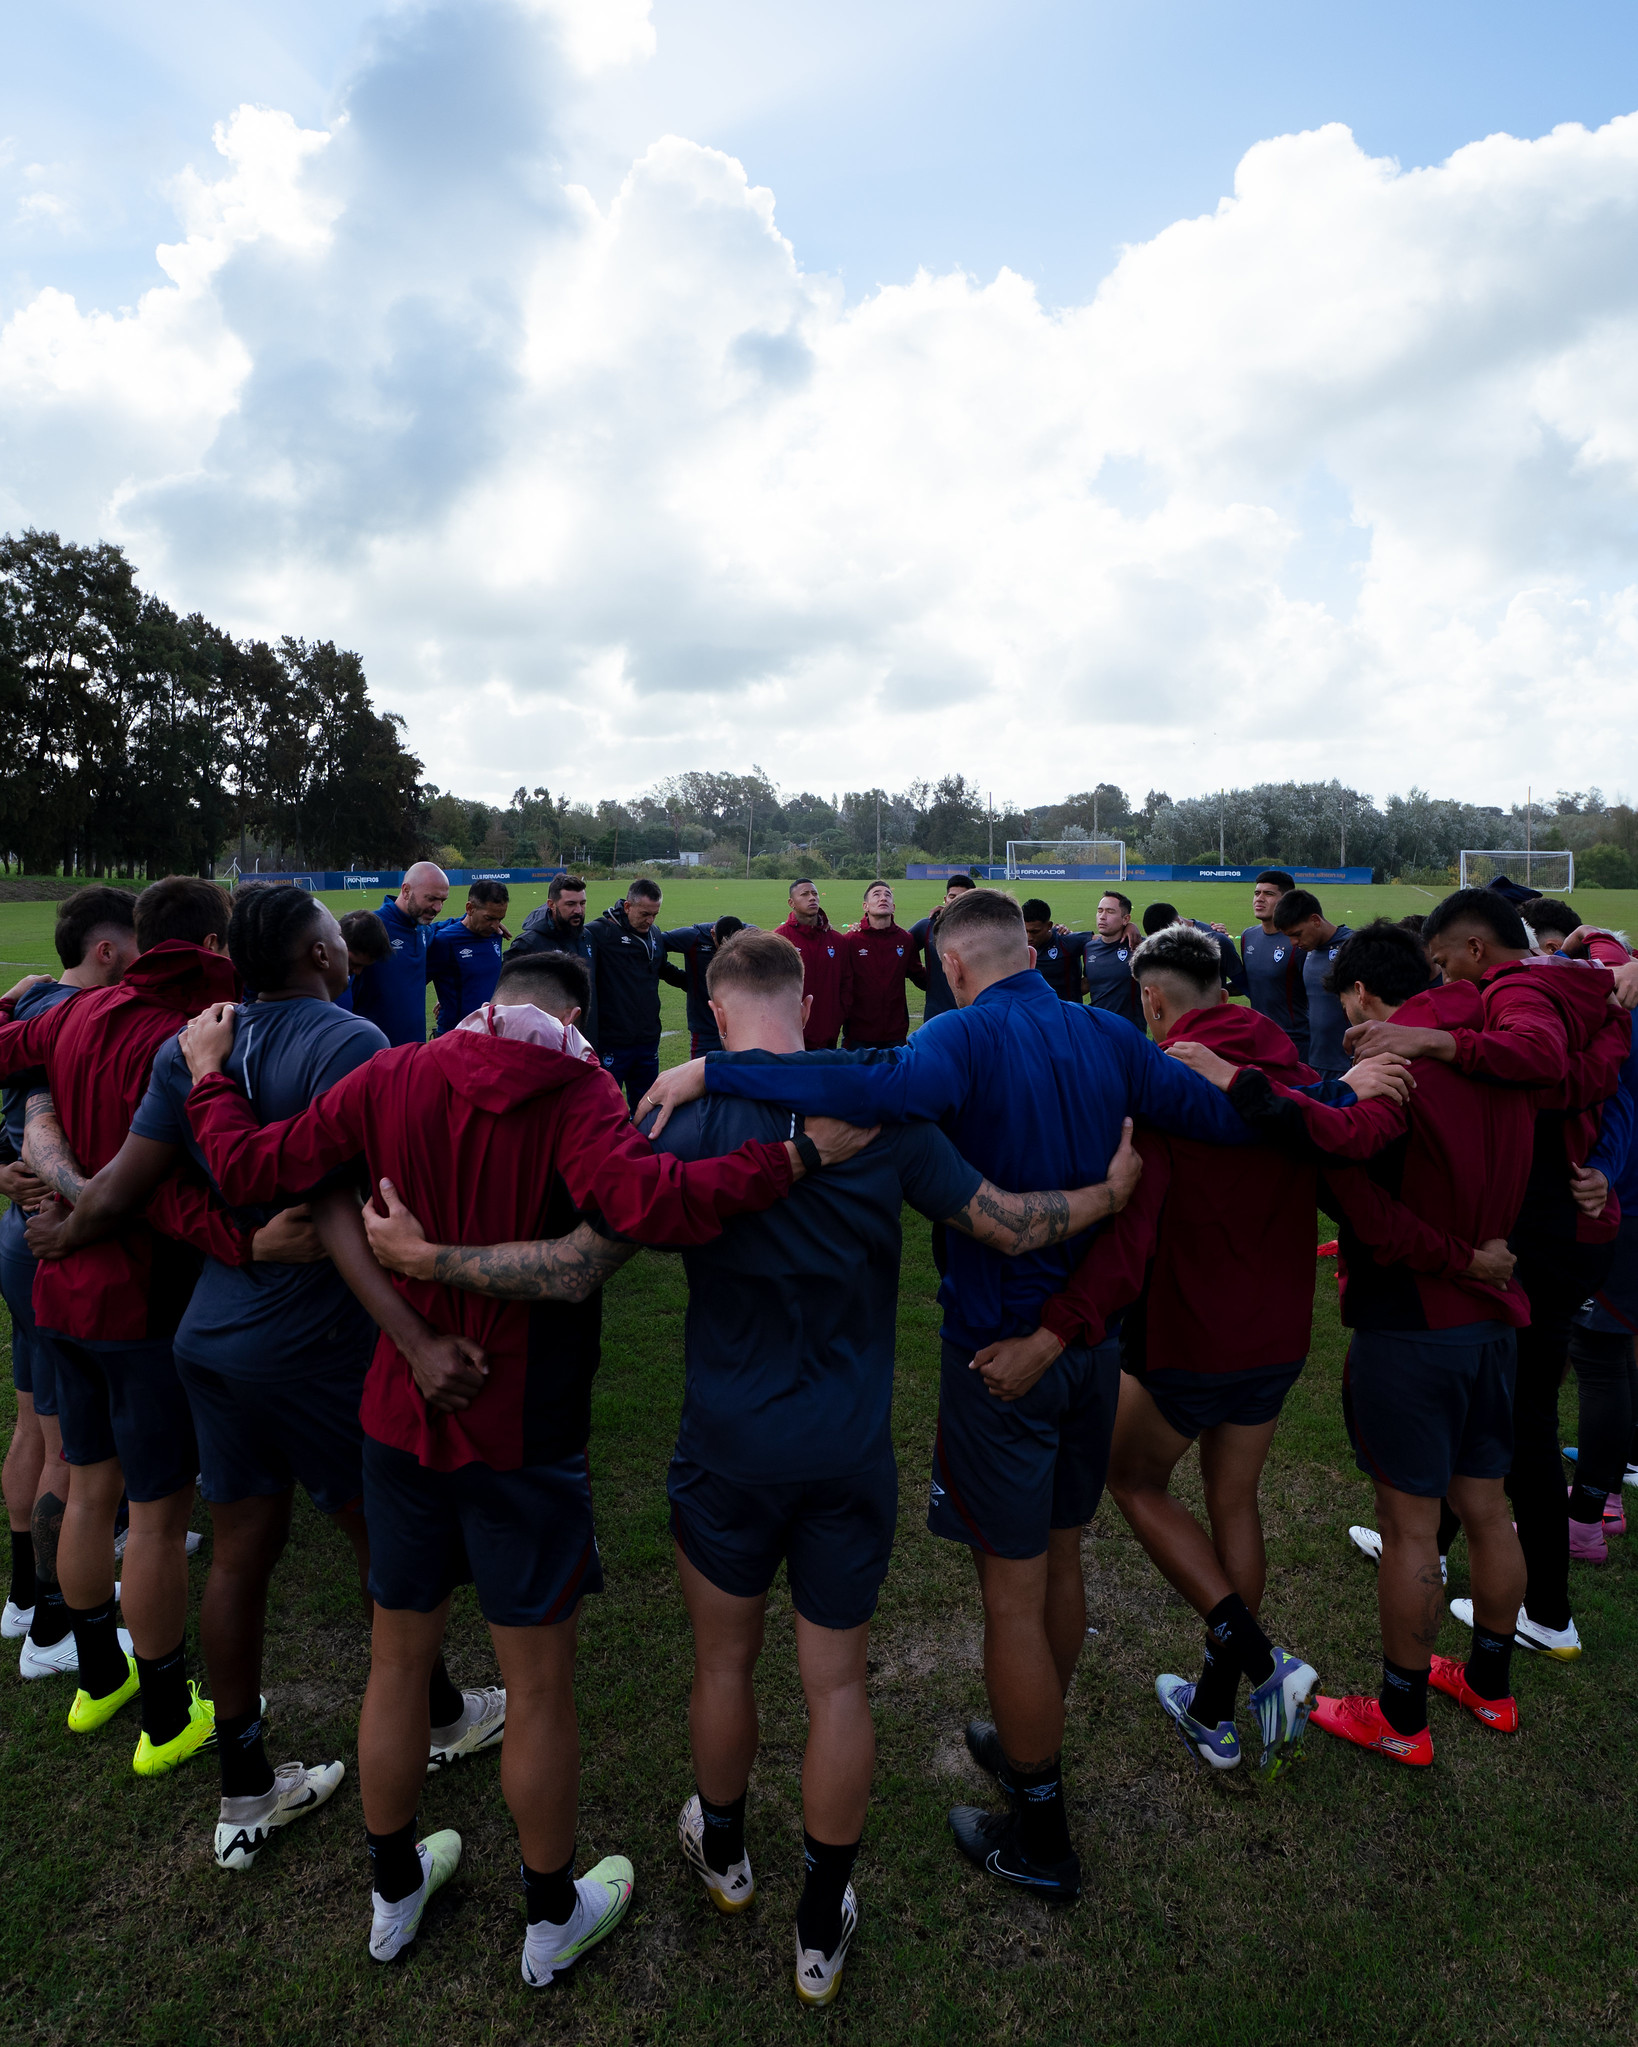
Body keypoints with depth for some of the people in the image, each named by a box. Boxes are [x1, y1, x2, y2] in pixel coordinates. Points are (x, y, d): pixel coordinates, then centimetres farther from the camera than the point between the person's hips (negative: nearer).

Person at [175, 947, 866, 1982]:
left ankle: (394, 1892, 45)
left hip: (403, 1417, 5)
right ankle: (553, 1917, 35)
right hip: (523, 1431, -4)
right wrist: (797, 1155, -31)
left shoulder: (390, 1077, -6)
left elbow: (250, 1165, -3)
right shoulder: (577, 1090, -18)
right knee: (540, 1684, 14)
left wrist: (208, 1070, 14)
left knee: (398, 1661, 23)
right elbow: (647, 1202, -36)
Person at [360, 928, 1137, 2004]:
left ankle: (724, 1854, 48)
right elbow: (1009, 1225, -7)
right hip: (851, 1451, 1)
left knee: (725, 1662, 23)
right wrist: (1115, 1188, 10)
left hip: (730, 1450, 0)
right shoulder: (880, 1112, -11)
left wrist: (422, 1255, -14)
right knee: (837, 1681, 16)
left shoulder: (686, 1125, -15)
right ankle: (822, 1932, 32)